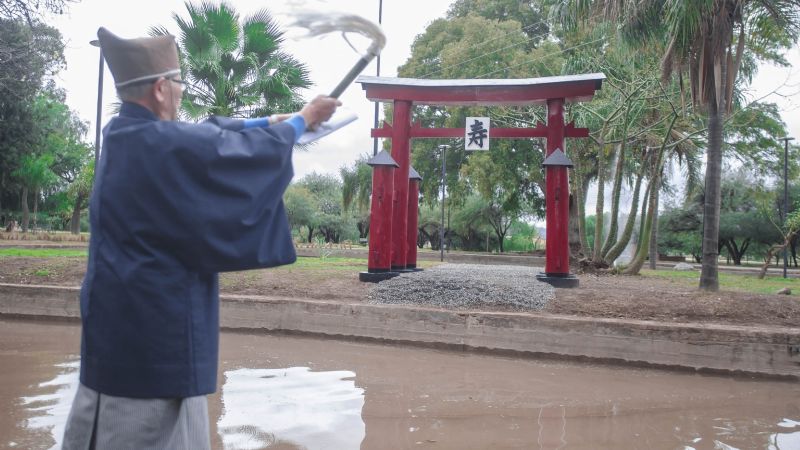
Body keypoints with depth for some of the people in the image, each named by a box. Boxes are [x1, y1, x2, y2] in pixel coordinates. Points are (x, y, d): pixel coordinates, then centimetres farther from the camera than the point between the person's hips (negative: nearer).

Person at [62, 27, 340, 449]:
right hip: (154, 316, -9)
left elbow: (210, 133, 17)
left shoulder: (123, 134, 6)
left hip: (118, 309, 10)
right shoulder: (167, 145, -22)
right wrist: (302, 120, 6)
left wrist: (269, 120, 23)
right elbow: (250, 151, -11)